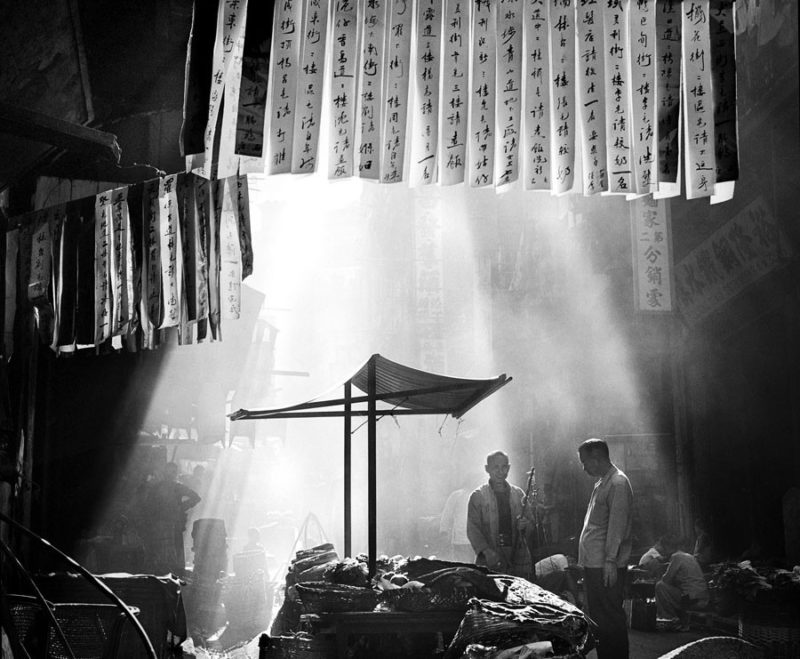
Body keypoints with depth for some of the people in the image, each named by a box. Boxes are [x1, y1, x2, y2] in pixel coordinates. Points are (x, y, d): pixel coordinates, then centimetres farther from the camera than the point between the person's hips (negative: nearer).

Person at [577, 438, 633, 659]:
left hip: (606, 566, -10)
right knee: (597, 616, 14)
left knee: (610, 617, -6)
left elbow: (617, 525, -19)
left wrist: (610, 560, -23)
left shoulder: (618, 483, -13)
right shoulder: (602, 482, 17)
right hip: (593, 564, 10)